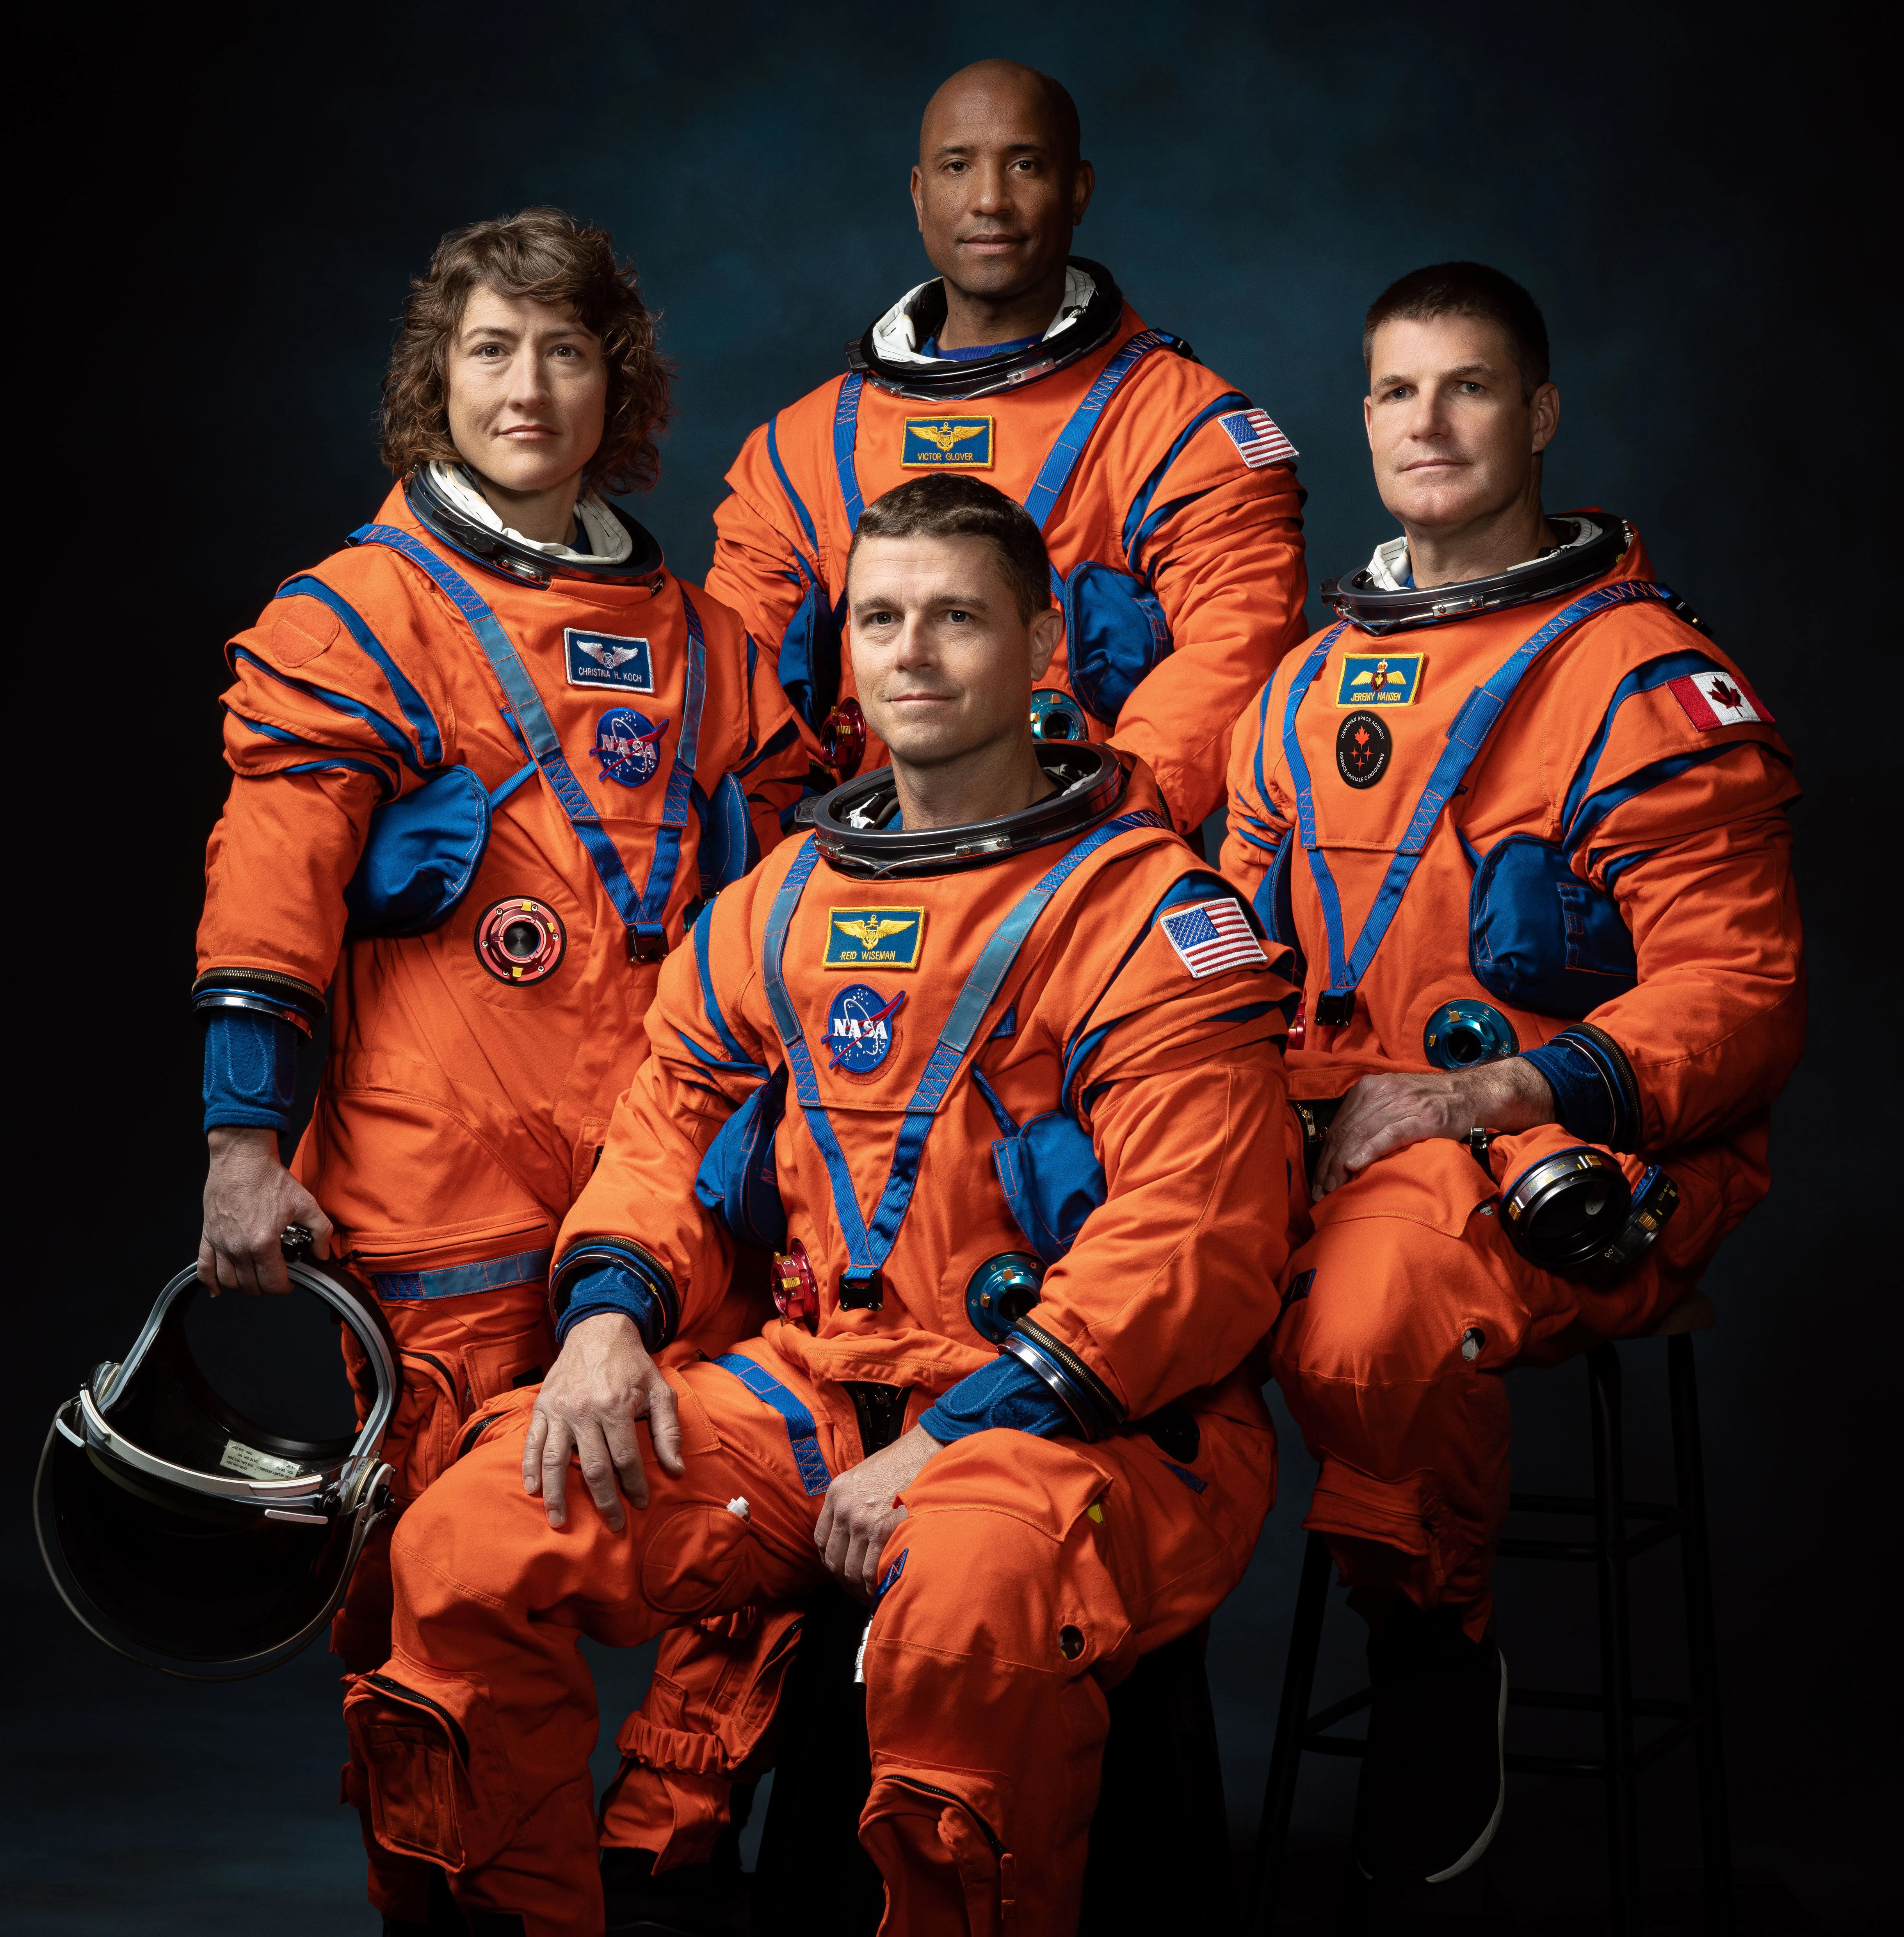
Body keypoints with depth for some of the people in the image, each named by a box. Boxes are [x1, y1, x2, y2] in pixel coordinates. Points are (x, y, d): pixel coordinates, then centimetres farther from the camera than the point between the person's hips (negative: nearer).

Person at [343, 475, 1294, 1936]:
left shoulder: (1152, 913, -5)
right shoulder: (785, 902, 15)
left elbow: (1192, 1240, -13)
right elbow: (673, 1129, 21)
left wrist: (955, 1440, -18)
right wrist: (610, 1310, -2)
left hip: (1089, 1418, -5)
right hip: (819, 1381, 6)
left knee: (968, 1599, -39)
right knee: (466, 1548, -12)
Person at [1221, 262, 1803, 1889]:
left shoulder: (1645, 679, -1)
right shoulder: (1312, 685, 20)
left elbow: (1736, 995, -7)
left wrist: (1485, 1096, -18)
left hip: (1580, 1164, -5)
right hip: (1329, 1136, 5)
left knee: (1384, 1287, -37)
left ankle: (1441, 1646, -10)